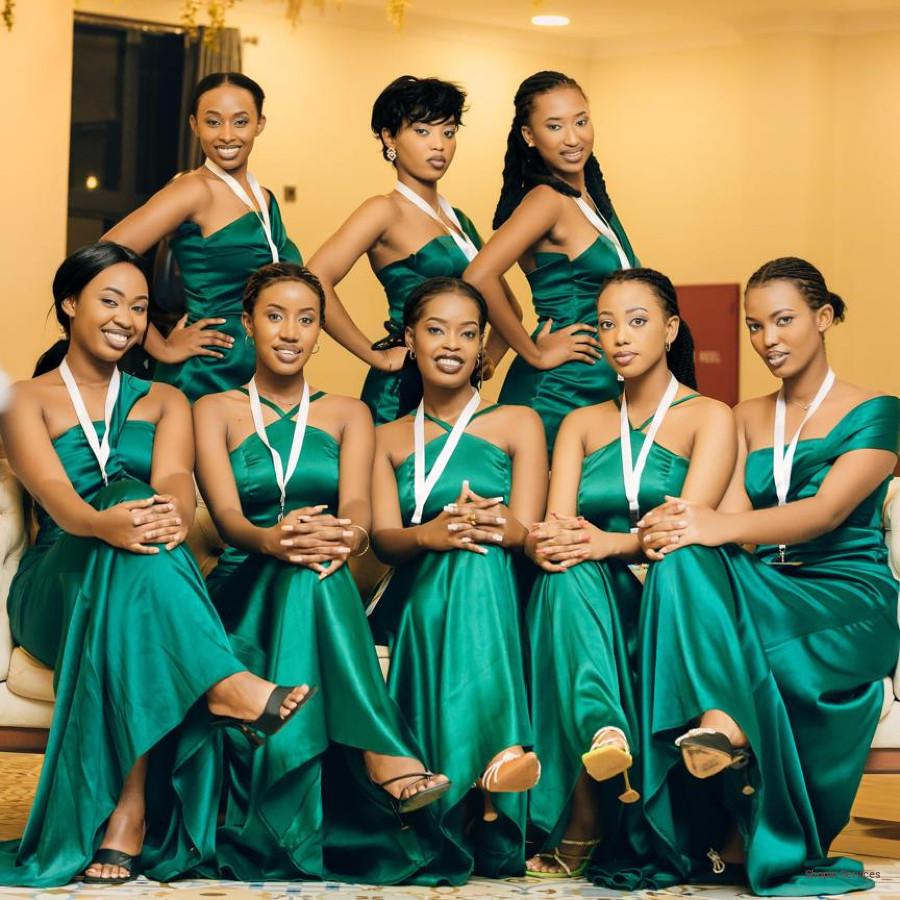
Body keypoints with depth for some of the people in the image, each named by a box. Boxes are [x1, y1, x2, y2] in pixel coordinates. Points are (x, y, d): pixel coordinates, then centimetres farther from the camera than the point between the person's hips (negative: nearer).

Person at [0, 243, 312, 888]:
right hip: (59, 580, -2)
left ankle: (129, 814, -46)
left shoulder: (164, 400, 21)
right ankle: (229, 685, -53)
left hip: (154, 584, 2)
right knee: (127, 498, -35)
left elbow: (174, 478, -2)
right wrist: (103, 523, -35)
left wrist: (175, 513, -29)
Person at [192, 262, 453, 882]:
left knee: (316, 563, -36)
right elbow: (227, 516, -5)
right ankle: (387, 757, -49)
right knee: (300, 571, -36)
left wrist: (347, 535, -30)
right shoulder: (215, 412, 13)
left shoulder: (348, 414, 18)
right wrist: (272, 539, -31)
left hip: (326, 594, 1)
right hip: (244, 589, -1)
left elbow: (357, 505, -3)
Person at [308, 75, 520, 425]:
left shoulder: (459, 220, 15)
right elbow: (316, 282, -21)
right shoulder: (386, 211, -6)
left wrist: (489, 360, 10)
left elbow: (508, 305, 27)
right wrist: (379, 357, -15)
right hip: (404, 391, -7)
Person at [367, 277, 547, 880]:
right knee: (468, 559, -33)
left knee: (477, 558, -37)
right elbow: (384, 538, 3)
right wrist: (431, 535, -22)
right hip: (418, 601, 2)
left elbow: (524, 531, 0)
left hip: (498, 591, -2)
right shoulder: (389, 439, 20)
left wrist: (487, 527, -25)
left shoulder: (518, 424, 14)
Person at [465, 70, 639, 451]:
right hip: (558, 394, -8)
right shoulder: (547, 199, -14)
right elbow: (479, 277, -28)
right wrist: (535, 353, -17)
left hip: (603, 391, 8)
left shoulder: (589, 196, 12)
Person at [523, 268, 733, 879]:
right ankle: (603, 734, -57)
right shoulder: (582, 424, 18)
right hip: (594, 601, 3)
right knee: (568, 573, -32)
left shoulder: (709, 418, 5)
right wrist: (548, 542, -24)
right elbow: (558, 525, 2)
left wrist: (606, 543, -30)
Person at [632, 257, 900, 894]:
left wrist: (719, 527, -32)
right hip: (766, 589, 4)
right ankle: (722, 724, -46)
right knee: (686, 565, -32)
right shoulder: (747, 419, 19)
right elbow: (732, 516, 4)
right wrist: (682, 528, -22)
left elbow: (825, 512, -16)